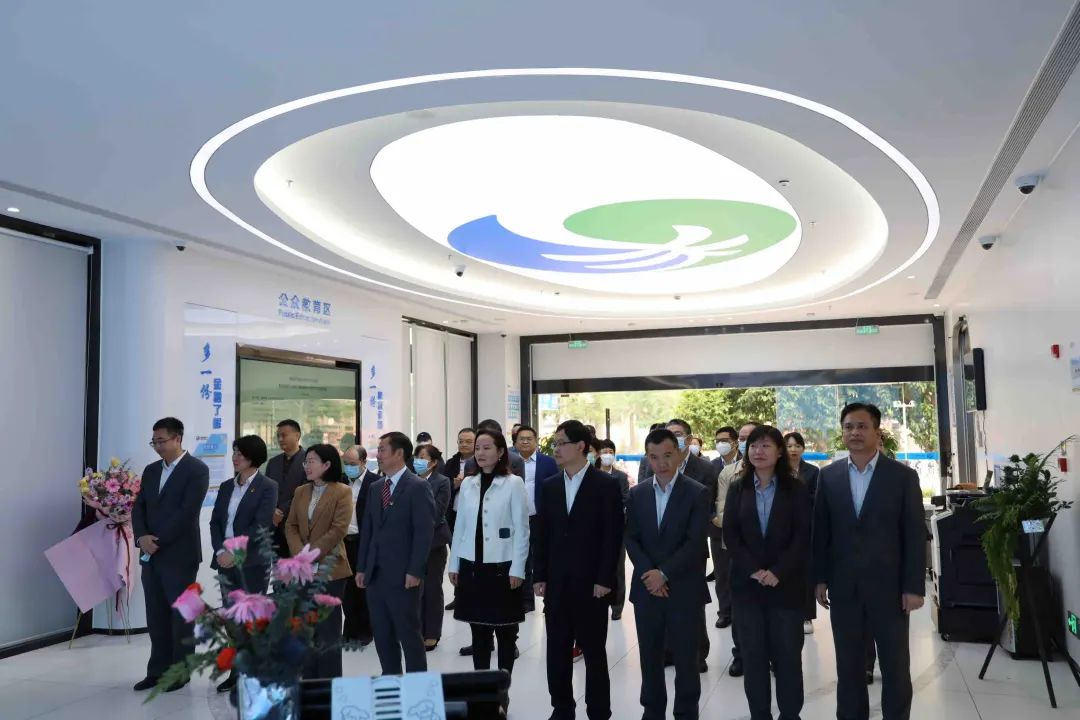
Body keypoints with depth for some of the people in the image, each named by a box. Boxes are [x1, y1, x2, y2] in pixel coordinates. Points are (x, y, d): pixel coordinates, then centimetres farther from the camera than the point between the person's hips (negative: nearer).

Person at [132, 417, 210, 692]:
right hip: (151, 555, 6)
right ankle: (158, 670, 19)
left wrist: (159, 541, -16)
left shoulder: (197, 470, -8)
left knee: (181, 614, 2)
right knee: (156, 615, 10)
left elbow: (187, 512, -16)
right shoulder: (150, 470, 14)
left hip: (179, 554, -6)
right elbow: (138, 508, 8)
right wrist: (142, 537, -9)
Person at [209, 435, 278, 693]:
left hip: (253, 563, -6)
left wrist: (235, 552, -16)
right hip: (226, 562, 6)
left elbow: (260, 525, -13)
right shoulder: (226, 487, 13)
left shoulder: (267, 487, -5)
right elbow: (215, 522, 8)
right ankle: (236, 672, 19)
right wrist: (220, 551, -7)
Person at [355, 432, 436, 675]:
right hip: (375, 574, 7)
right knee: (382, 635, 12)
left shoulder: (418, 487, -7)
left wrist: (415, 571, -16)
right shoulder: (375, 488, 14)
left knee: (409, 634, 1)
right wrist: (362, 567, 10)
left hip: (402, 575, -6)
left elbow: (425, 532, -12)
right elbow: (367, 529, 15)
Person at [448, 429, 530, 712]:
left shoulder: (513, 484, -5)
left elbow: (521, 529, -6)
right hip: (472, 566, 4)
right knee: (479, 631, 10)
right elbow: (460, 526, 10)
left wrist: (517, 569, -10)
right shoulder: (467, 484, 7)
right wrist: (454, 564, 8)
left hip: (501, 566, -3)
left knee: (504, 632, 6)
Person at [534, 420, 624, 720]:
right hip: (556, 582, 4)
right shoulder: (549, 486, 8)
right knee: (557, 650, 10)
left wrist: (605, 580, -13)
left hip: (591, 583, -4)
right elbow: (542, 534, 9)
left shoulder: (606, 485, -6)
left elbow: (613, 536, -8)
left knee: (594, 651, 5)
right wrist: (539, 576, 5)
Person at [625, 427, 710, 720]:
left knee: (685, 658, 5)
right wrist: (648, 573, -10)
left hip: (683, 589, -3)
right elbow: (631, 539, 4)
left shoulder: (697, 493, -6)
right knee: (649, 657, 12)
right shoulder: (637, 493, 6)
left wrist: (664, 574, -15)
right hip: (646, 588, 3)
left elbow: (695, 543, -12)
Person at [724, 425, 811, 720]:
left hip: (786, 584, -2)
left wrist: (777, 572, -15)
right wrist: (754, 570, -12)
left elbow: (803, 536, -6)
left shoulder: (795, 489, 1)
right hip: (746, 584, 2)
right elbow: (730, 534, 1)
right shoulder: (737, 489, 7)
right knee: (753, 656, 6)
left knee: (788, 655, 3)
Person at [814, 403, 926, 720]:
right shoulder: (829, 476, 4)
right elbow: (820, 531, 6)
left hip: (889, 586, -2)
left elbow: (915, 535, -4)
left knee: (895, 667, 9)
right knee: (848, 666, 11)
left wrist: (914, 586, -8)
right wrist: (820, 579, 3)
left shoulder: (903, 476, -3)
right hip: (843, 588, 2)